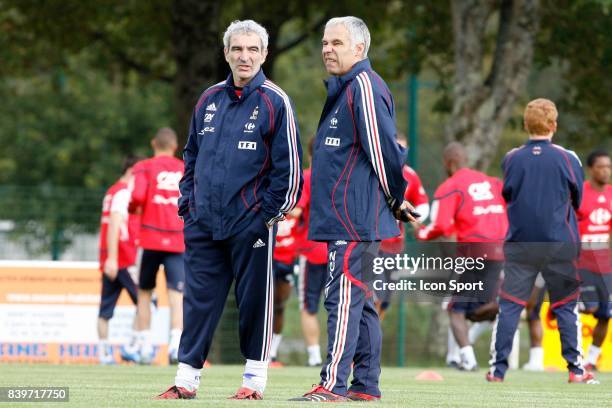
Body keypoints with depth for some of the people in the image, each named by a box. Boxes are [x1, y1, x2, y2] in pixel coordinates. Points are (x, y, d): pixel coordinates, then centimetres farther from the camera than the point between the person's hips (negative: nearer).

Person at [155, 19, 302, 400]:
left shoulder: (274, 102, -5)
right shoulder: (209, 100, 12)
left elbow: (290, 165, -6)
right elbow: (191, 156, 22)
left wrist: (269, 212, -9)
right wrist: (188, 203, 13)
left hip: (251, 223, -5)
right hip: (203, 223, 5)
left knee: (254, 298, 1)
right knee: (199, 298, 5)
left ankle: (255, 379, 10)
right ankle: (186, 379, 8)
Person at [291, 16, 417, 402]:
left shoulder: (364, 87, -13)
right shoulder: (343, 88, 19)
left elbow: (382, 148, -16)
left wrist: (396, 198, -5)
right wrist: (393, 201, 21)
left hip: (356, 218, -11)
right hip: (346, 216, 11)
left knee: (345, 297, -12)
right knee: (358, 300, 12)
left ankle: (333, 384, -15)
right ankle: (366, 385, 16)